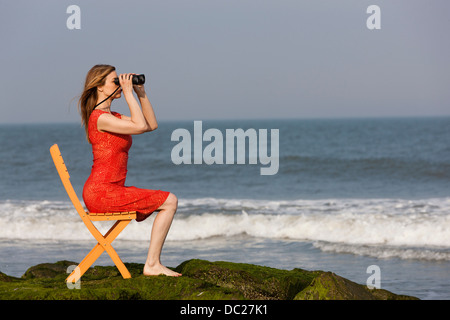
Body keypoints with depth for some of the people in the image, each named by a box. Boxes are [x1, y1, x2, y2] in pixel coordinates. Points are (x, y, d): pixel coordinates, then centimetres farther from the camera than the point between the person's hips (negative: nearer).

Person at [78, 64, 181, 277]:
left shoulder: (112, 117, 17)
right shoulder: (100, 118, -14)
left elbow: (151, 124, 17)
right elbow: (140, 126, -23)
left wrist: (141, 92, 10)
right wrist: (128, 93, -15)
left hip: (110, 190, 10)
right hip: (102, 192, -10)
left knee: (168, 201, 18)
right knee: (169, 201, -10)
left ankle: (153, 265, 10)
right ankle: (152, 264, -8)